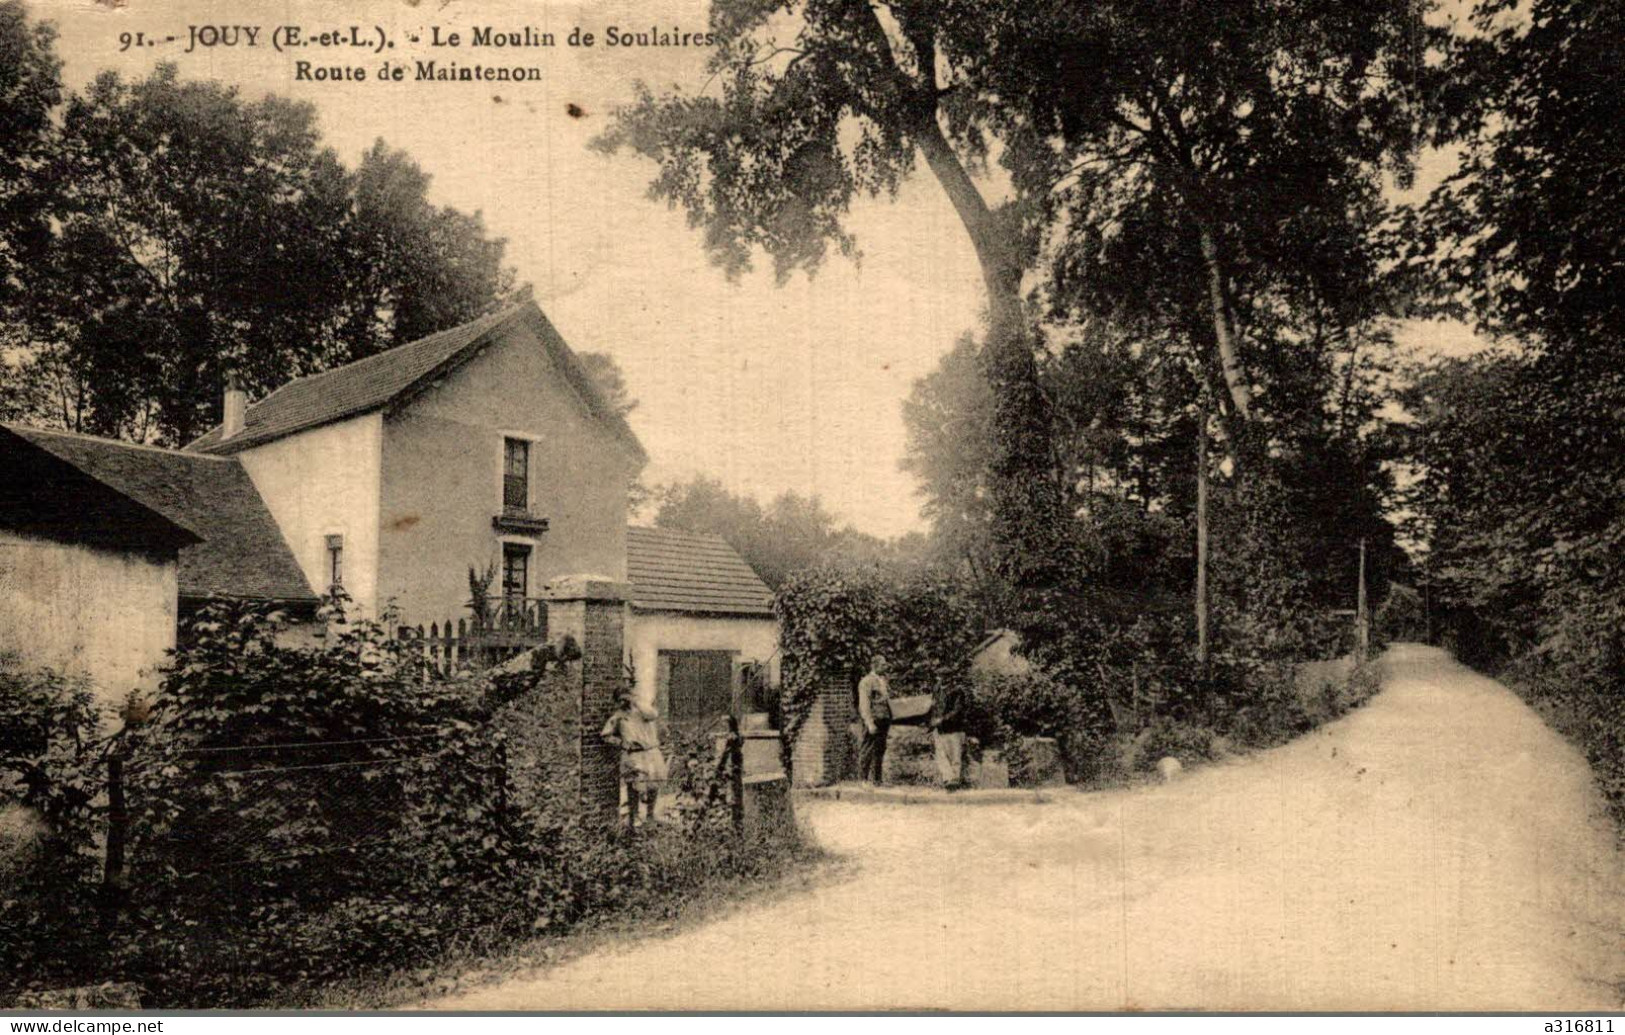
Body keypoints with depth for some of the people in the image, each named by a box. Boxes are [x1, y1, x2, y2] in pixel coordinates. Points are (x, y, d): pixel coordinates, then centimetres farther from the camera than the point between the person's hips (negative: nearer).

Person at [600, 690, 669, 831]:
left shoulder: (643, 709, 4)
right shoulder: (618, 716, 0)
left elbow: (653, 716, -20)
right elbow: (606, 735, 6)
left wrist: (635, 703, -24)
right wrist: (621, 742, -8)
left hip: (651, 753, 3)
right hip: (633, 755, -3)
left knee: (654, 785, 11)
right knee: (634, 786, -12)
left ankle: (650, 812, 32)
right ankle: (631, 819, -5)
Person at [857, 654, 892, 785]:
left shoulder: (883, 680, 18)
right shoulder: (867, 681, -8)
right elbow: (864, 704, -13)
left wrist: (889, 721, 18)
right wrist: (870, 723, -19)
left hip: (884, 720, 8)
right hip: (873, 719, -8)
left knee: (880, 750, 10)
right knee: (868, 750, -5)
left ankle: (877, 779, 16)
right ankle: (863, 779, 1)